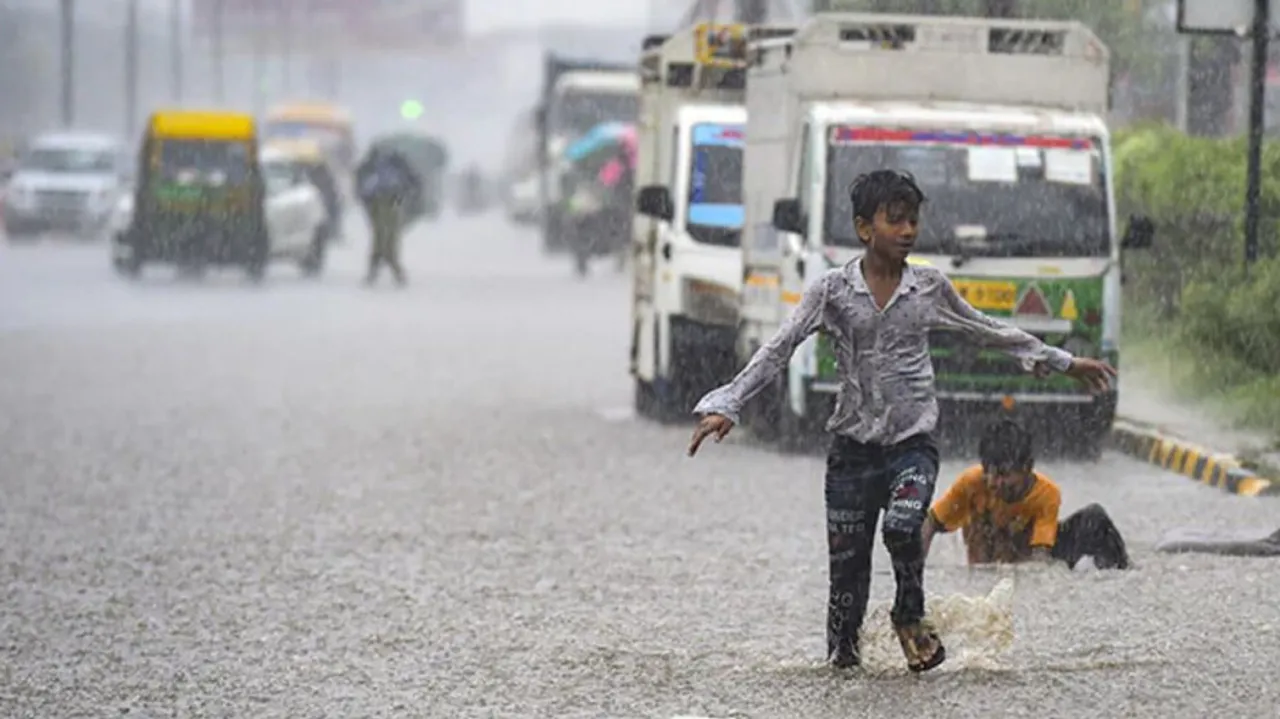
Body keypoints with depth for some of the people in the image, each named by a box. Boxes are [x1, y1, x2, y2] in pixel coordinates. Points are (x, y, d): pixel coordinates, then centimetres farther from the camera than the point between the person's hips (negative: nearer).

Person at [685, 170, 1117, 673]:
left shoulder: (930, 288, 4)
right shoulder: (832, 291, -1)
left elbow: (989, 332, 18)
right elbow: (778, 351, -7)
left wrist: (1063, 363, 24)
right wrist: (726, 406, -18)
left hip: (913, 446, 0)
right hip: (852, 448, 0)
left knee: (902, 526, -27)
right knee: (847, 566, 0)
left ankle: (910, 617, 0)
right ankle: (842, 659, 19)